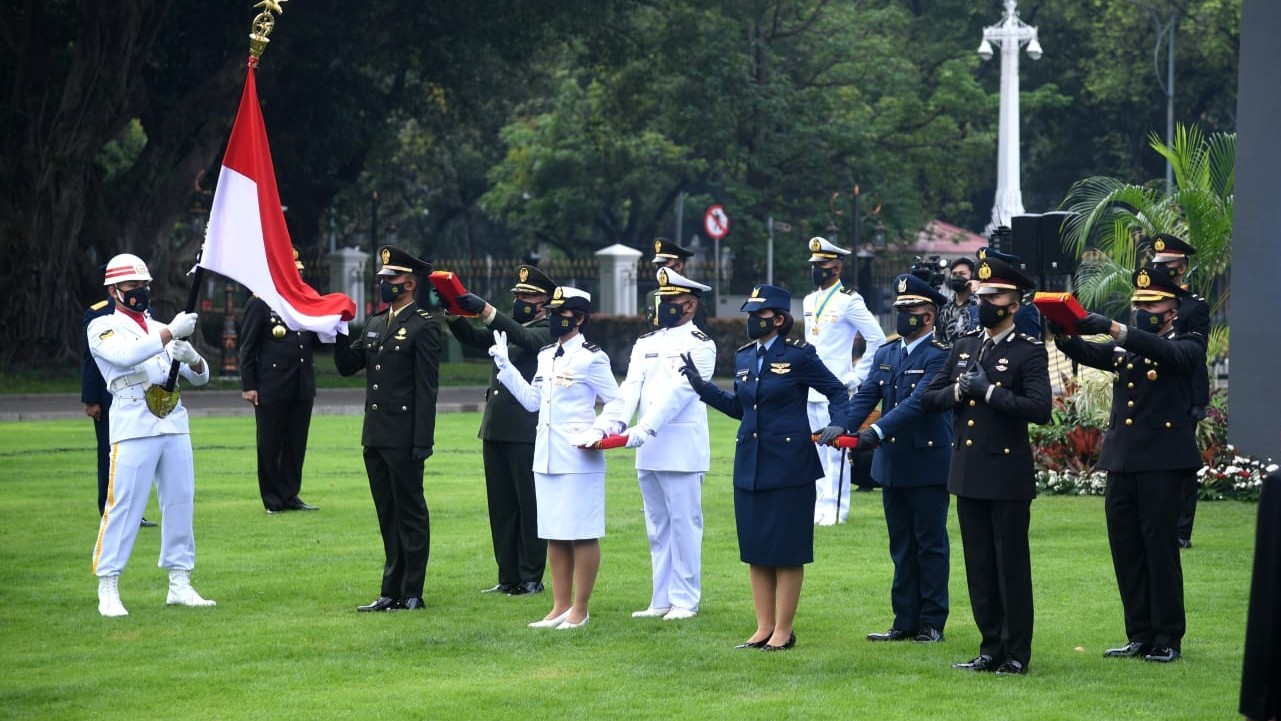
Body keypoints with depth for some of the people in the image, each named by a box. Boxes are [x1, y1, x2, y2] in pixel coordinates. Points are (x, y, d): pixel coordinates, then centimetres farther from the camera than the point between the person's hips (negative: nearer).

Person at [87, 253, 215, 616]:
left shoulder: (161, 329, 20)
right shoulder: (102, 328, 3)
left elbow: (200, 376, 16)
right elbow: (126, 355, -19)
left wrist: (191, 358, -6)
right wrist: (170, 334, -22)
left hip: (175, 425, 6)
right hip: (133, 426, -6)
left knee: (180, 502, 6)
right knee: (123, 505, -9)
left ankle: (180, 585, 13)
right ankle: (107, 590, -5)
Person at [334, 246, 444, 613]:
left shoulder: (424, 327, -9)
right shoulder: (376, 324, 16)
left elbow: (426, 389, -13)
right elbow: (346, 365, 16)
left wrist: (423, 441, -17)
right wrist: (339, 332, -1)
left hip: (404, 439, -8)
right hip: (375, 437, 8)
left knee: (410, 514, -1)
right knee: (387, 515, 11)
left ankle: (412, 594, 2)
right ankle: (392, 592, 16)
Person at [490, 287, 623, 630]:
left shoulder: (591, 358, -8)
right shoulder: (546, 356, 14)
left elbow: (616, 403, -6)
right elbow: (532, 400, 17)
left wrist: (597, 431, -21)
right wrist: (504, 365, 14)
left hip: (579, 459, -8)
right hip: (547, 457, 8)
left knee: (582, 534, -2)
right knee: (554, 534, 11)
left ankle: (580, 610, 4)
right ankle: (561, 607, 18)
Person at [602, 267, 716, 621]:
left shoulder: (699, 345, -6)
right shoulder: (646, 343, 14)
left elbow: (678, 393, -16)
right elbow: (631, 387, 2)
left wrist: (643, 431, -26)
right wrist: (617, 423, -17)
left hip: (681, 450, -7)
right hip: (647, 452, 7)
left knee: (683, 524, -3)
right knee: (657, 527, 11)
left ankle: (685, 601, 2)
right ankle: (662, 600, 16)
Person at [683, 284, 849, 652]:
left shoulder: (799, 355, -7)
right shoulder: (744, 357, 10)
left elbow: (837, 391, 0)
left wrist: (837, 424, -16)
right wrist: (701, 385, 11)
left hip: (788, 466, -7)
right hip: (750, 465, 7)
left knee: (786, 551, -1)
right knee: (756, 551, 9)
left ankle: (783, 631, 6)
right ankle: (764, 628, 16)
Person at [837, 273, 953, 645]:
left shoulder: (940, 355, -11)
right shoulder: (886, 354, 11)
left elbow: (918, 401, -23)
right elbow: (865, 396, 2)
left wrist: (876, 432, -34)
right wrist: (842, 428, -18)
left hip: (928, 465, -7)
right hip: (893, 467, 7)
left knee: (930, 545, 1)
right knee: (901, 548, 11)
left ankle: (932, 624, 7)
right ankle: (905, 622, 16)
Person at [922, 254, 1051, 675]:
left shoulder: (1030, 352, -6)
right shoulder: (963, 347, 12)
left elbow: (1040, 409, -19)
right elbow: (929, 399, 13)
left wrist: (988, 391, -20)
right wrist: (957, 391, -7)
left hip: (1008, 476, -6)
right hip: (968, 474, 6)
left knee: (1012, 566, -1)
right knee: (979, 566, 10)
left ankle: (1017, 653, 6)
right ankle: (992, 649, 17)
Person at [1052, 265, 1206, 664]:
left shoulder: (1188, 346, 0)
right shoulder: (1124, 348, 17)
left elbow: (1171, 354, -22)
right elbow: (1088, 353, 1)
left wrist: (1115, 329, -31)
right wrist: (1063, 334, -22)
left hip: (1163, 462, -6)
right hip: (1122, 462, 6)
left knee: (1160, 548, -4)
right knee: (1125, 549, 7)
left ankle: (1167, 639, 3)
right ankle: (1140, 635, 15)